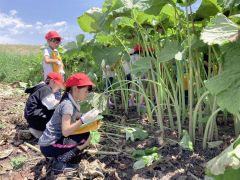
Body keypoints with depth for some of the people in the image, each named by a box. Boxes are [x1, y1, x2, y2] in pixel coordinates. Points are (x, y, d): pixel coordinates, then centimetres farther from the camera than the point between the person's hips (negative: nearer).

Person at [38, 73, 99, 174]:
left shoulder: (73, 102, 4)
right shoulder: (67, 104, -22)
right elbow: (65, 131, -27)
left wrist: (87, 117, -4)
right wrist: (84, 119, -31)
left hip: (55, 140, 9)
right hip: (49, 146, -8)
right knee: (86, 137, -14)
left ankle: (59, 157, 9)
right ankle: (60, 162, -7)